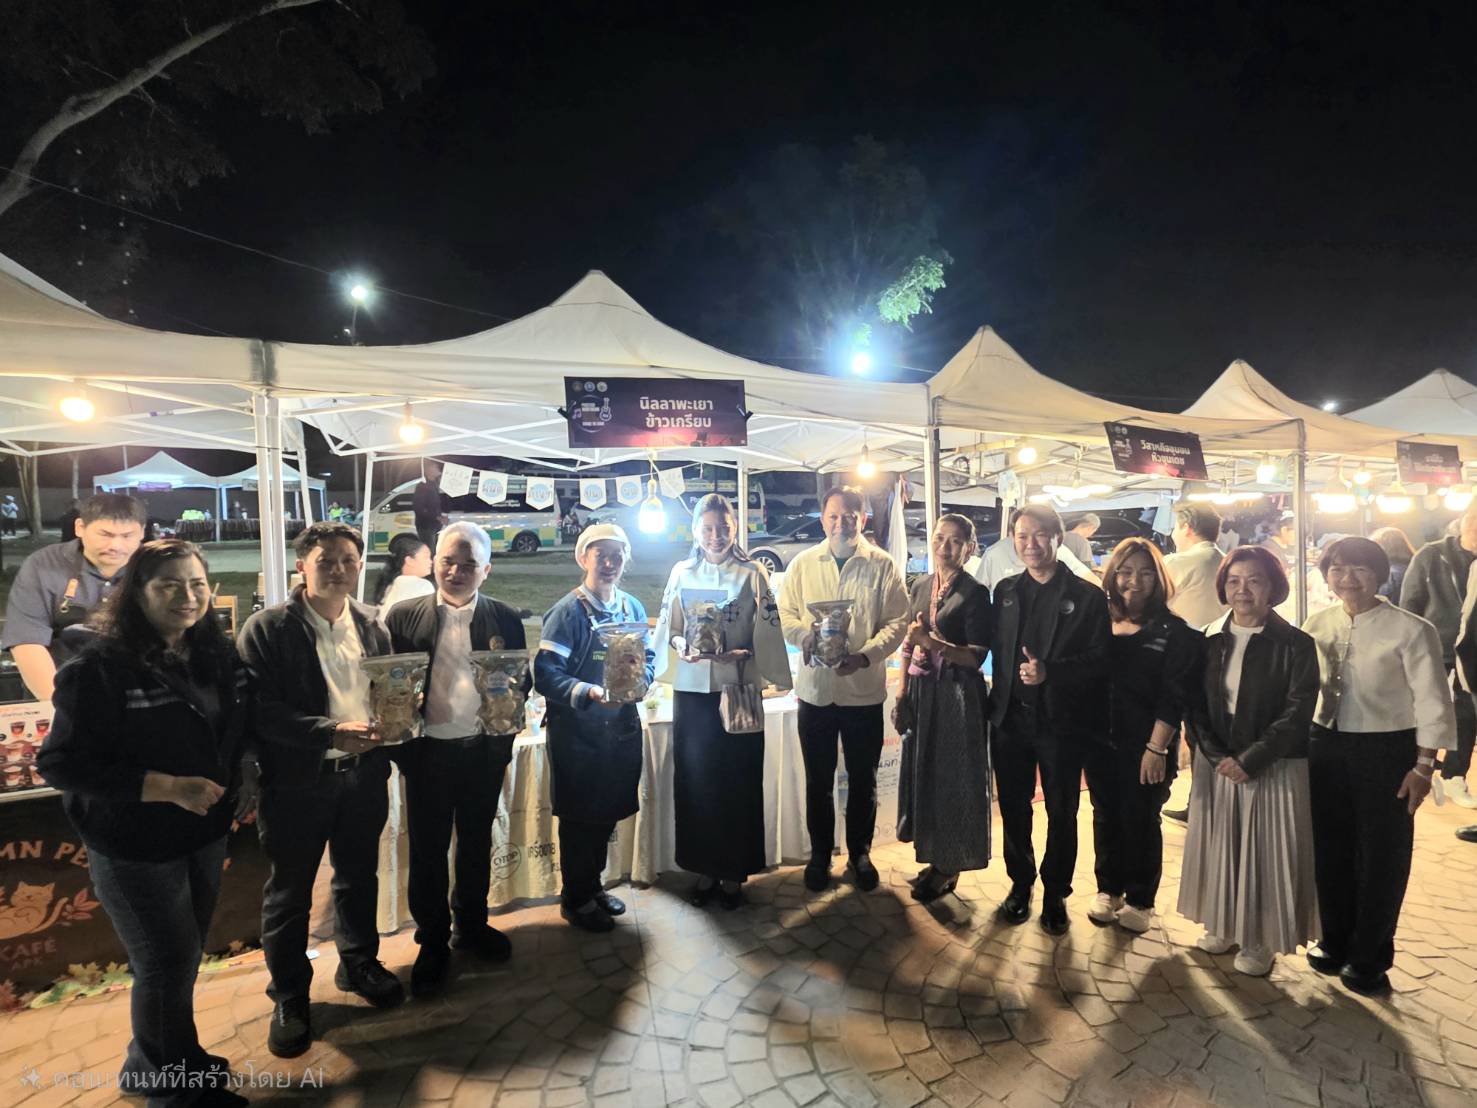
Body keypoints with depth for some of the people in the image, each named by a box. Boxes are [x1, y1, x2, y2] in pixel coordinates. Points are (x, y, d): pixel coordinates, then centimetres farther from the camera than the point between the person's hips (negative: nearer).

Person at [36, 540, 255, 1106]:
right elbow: (63, 763, -20)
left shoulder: (217, 655, 0)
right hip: (136, 848, -5)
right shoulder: (100, 668, -19)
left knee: (181, 958, 19)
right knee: (167, 966, 8)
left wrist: (245, 776, -4)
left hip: (205, 836, 6)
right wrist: (169, 788, -27)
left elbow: (238, 729, 13)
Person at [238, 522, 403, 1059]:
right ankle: (289, 998, 31)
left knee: (359, 877, 19)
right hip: (297, 779, -4)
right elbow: (261, 709, -17)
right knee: (289, 892, 11)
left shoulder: (371, 624, 4)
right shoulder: (267, 628, -11)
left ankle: (358, 963, 41)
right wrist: (331, 732, -26)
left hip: (363, 773, 4)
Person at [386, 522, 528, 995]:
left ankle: (472, 925, 38)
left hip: (484, 750, 1)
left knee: (476, 842, 17)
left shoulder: (505, 619, -1)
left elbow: (522, 679, 3)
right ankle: (432, 942, 29)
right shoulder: (403, 617, -3)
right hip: (428, 751, -1)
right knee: (427, 849, 10)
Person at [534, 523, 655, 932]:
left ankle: (592, 885, 38)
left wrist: (640, 679, -9)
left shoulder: (632, 606, 5)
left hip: (622, 726, 6)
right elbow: (545, 673, -18)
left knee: (609, 813, 18)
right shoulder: (567, 611, -13)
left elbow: (648, 657, 12)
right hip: (577, 730, -6)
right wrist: (589, 692, -30)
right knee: (579, 817, 8)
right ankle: (575, 898, 27)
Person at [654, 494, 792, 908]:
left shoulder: (752, 574, -2)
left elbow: (766, 635, -4)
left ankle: (734, 872, 21)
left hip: (739, 688, -2)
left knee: (738, 779, 4)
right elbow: (669, 630, 5)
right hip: (692, 688, 2)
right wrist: (683, 647, -15)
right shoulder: (682, 573, 5)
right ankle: (705, 870, 24)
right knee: (695, 778, 7)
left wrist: (741, 654, -21)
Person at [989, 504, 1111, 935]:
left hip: (1061, 722, -3)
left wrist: (1050, 672, -23)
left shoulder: (1087, 596, -5)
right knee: (1014, 808, 13)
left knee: (1061, 813, 11)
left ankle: (1055, 894, 29)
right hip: (1010, 718, 3)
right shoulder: (1004, 591, 8)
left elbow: (1099, 660, -10)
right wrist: (996, 703, 0)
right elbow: (997, 650, 7)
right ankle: (1020, 884, 32)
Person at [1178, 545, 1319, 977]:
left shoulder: (1295, 645, -8)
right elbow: (1195, 705, 2)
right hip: (1217, 764, 4)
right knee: (1218, 845, 13)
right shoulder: (1209, 641, 3)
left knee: (1266, 852, 6)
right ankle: (1222, 924, 31)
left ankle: (1260, 940, 23)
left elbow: (1297, 714, -13)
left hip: (1274, 769, -3)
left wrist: (1250, 761, -17)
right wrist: (1216, 756, -11)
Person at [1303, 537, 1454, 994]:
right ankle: (1335, 940, 35)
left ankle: (1369, 957, 27)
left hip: (1386, 750, -4)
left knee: (1381, 855, 9)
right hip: (1326, 747, 4)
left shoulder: (1411, 630, -12)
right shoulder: (1317, 626, 1)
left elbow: (1432, 702, -10)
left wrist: (1423, 766, -11)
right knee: (1330, 850, 15)